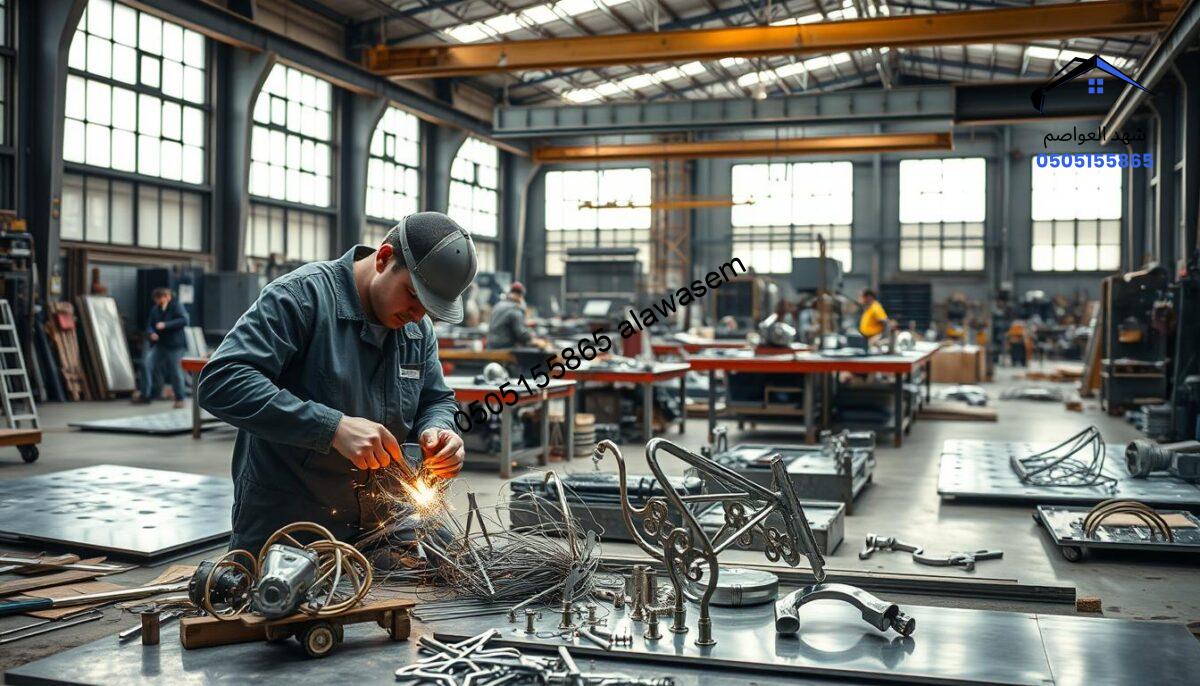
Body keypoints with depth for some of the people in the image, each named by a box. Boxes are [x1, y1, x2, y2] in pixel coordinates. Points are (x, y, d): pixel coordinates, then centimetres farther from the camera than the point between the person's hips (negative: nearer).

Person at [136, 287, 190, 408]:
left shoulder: (177, 307, -6)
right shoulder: (155, 309, 11)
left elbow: (184, 320, -20)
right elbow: (149, 325, 15)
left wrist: (165, 325, -25)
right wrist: (151, 333, -8)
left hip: (175, 345, -5)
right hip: (159, 344, 5)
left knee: (175, 371, -4)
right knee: (146, 363, -11)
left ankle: (179, 399, 11)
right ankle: (145, 394, -3)